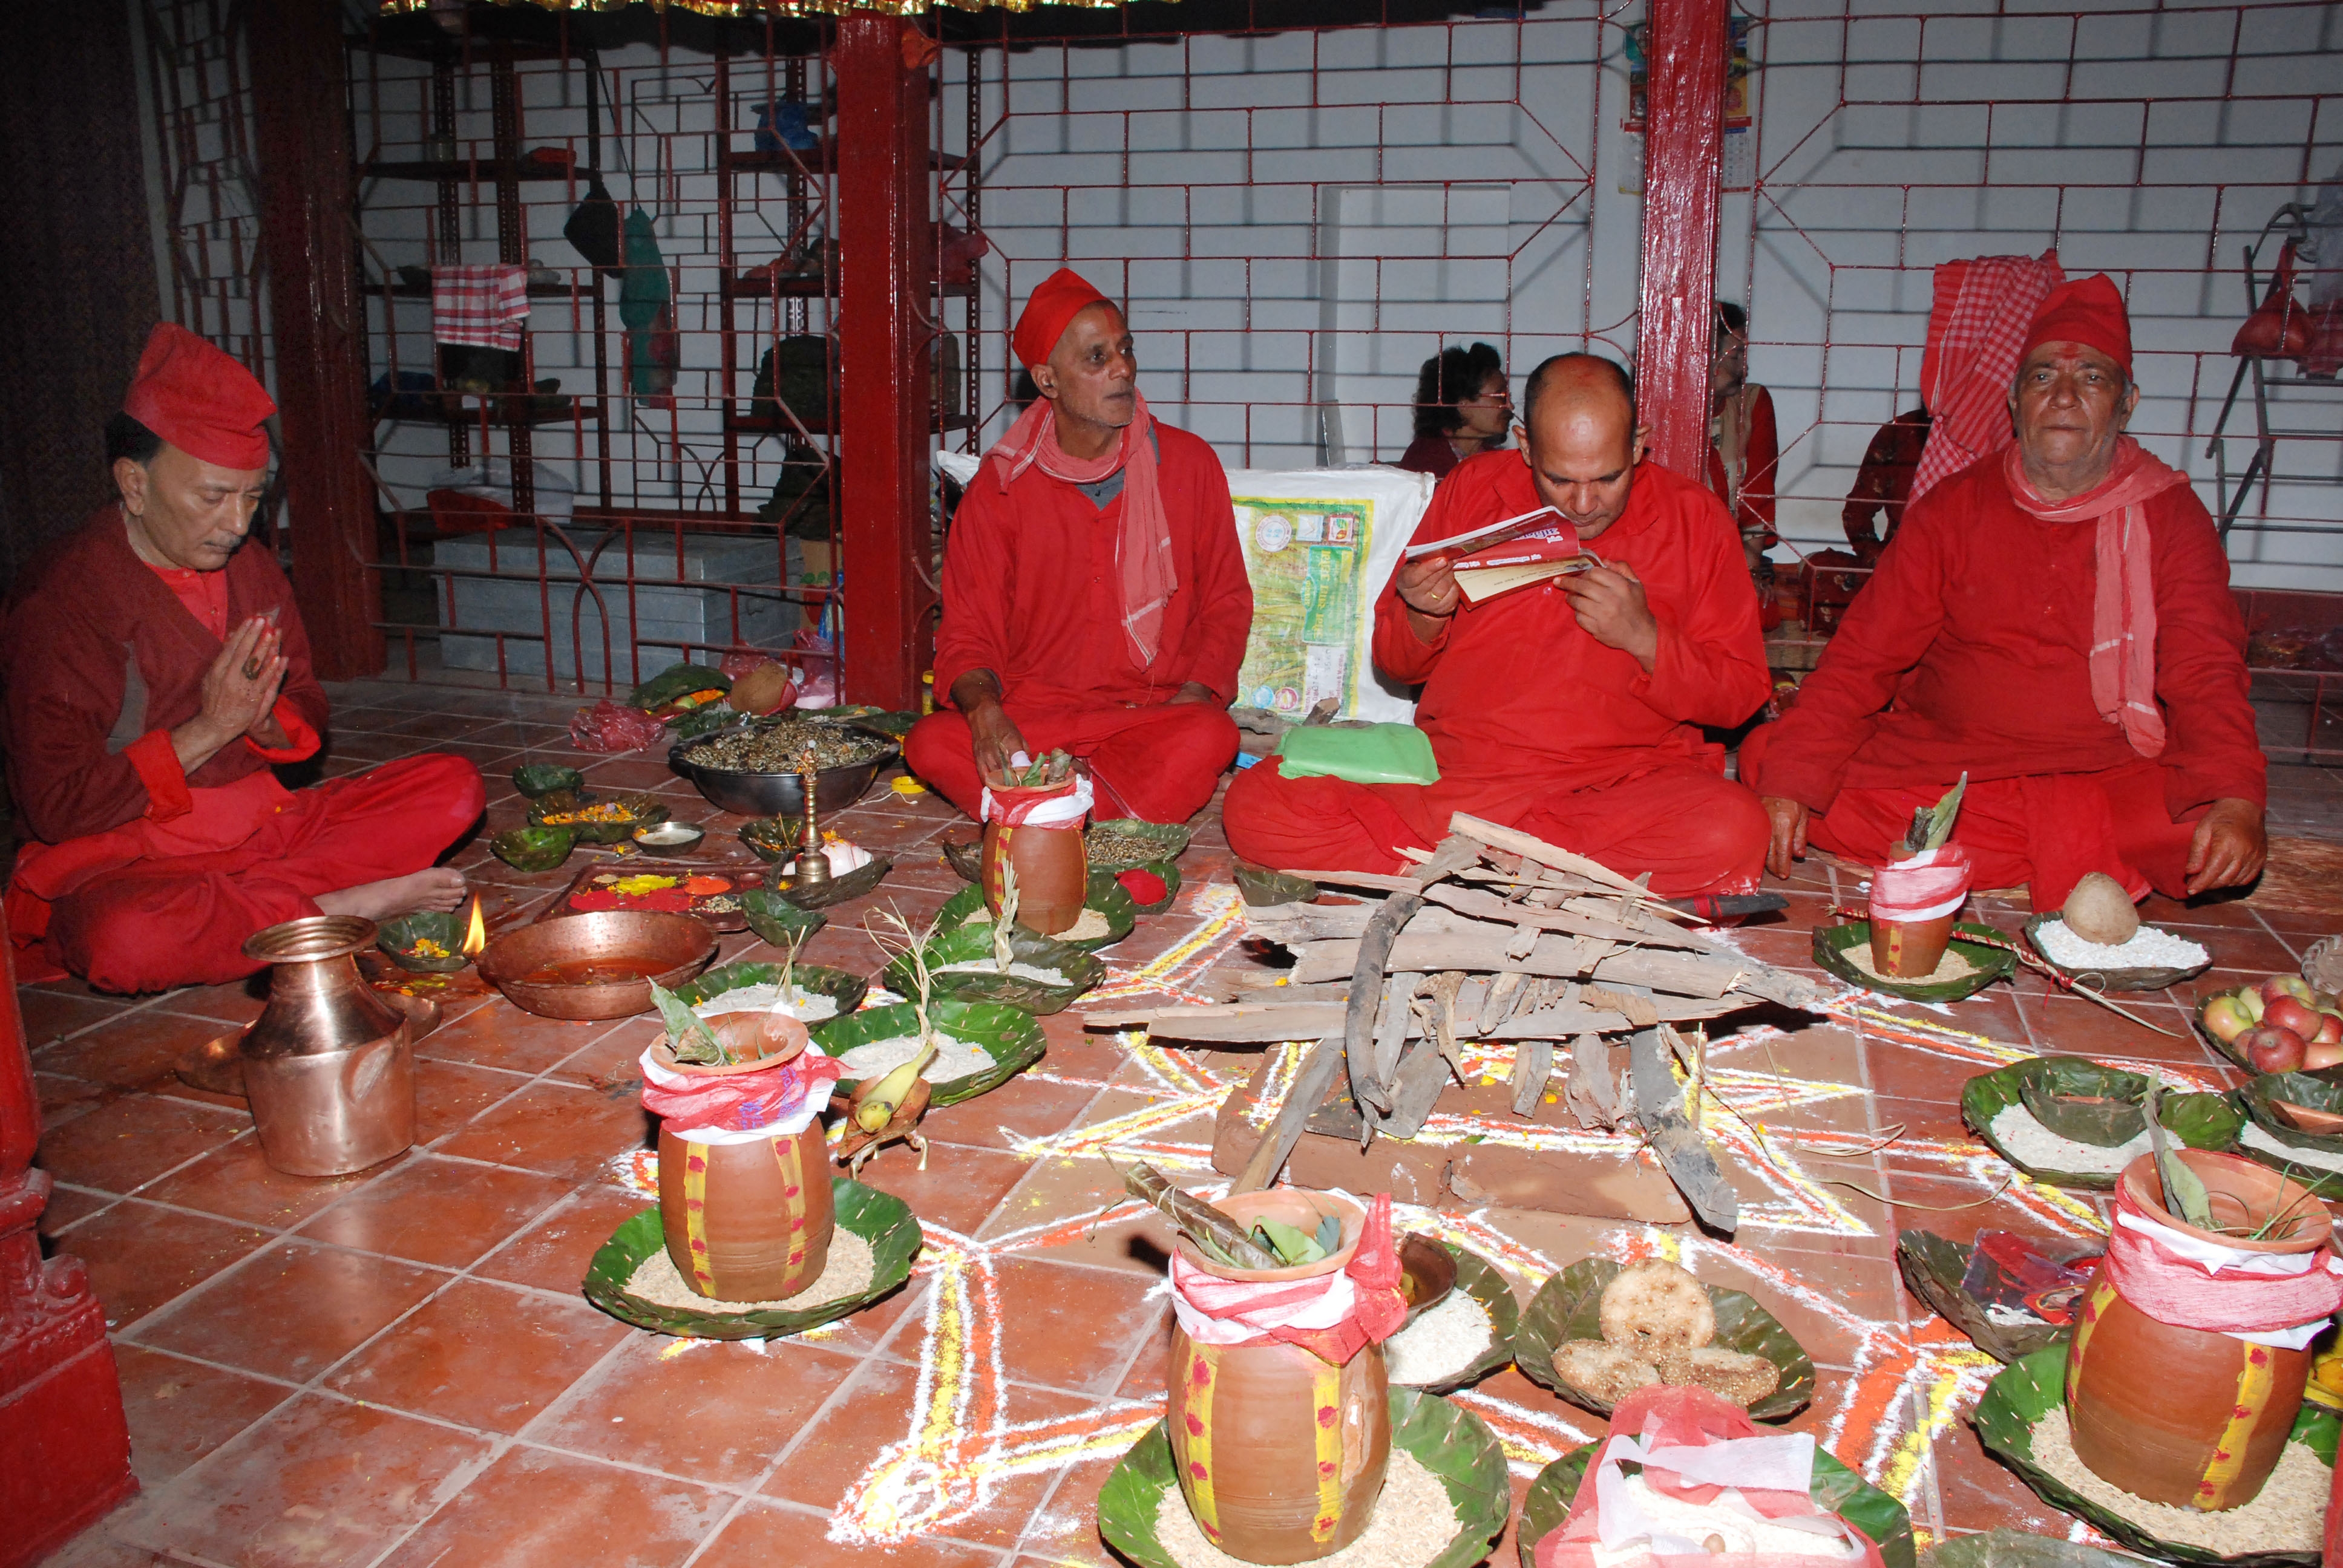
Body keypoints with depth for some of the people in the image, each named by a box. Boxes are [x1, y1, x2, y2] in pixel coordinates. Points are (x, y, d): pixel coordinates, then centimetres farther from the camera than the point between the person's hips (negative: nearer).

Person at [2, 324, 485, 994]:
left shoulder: (253, 571, 7)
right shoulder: (59, 602, -13)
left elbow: (308, 710, 15)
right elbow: (58, 808, -16)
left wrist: (264, 721, -10)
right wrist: (209, 729, -20)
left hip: (261, 826, 6)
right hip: (118, 861, -6)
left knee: (454, 785, -7)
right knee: (124, 940, -41)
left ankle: (247, 900, -20)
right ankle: (342, 907, -20)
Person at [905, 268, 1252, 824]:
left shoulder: (1188, 463, 4)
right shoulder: (999, 486, 1)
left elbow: (1226, 601, 11)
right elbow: (968, 632, 1)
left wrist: (1193, 694, -9)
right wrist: (983, 709, -22)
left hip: (1157, 711, 0)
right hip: (1033, 711, 1)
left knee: (1211, 737, -35)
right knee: (931, 744, -29)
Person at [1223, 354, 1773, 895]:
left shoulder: (1692, 517, 3)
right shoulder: (1472, 488, 7)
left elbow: (1740, 694, 4)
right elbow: (1397, 664, 14)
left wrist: (1644, 637, -13)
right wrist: (1424, 618, -9)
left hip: (1622, 782, -1)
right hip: (1452, 766, 2)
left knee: (1734, 832, -36)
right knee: (1254, 807, -20)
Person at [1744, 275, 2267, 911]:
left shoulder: (2172, 517, 4)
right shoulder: (1953, 508, 4)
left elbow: (2207, 678, -5)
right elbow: (1863, 656, -4)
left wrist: (2235, 799, -26)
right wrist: (1793, 779, -19)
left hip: (2111, 779, 0)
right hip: (1939, 766, 1)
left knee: (2210, 834, -32)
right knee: (1766, 757, -20)